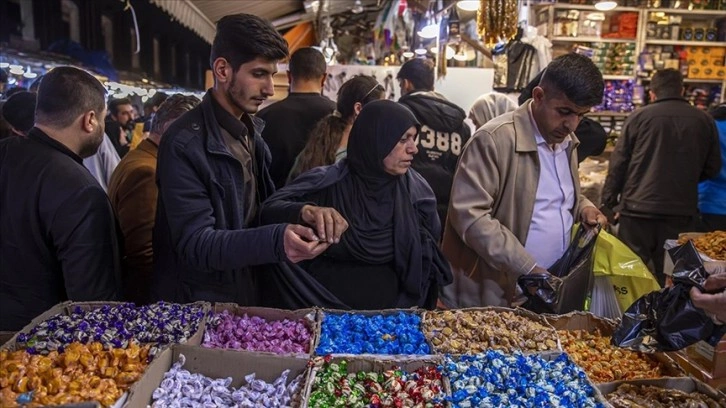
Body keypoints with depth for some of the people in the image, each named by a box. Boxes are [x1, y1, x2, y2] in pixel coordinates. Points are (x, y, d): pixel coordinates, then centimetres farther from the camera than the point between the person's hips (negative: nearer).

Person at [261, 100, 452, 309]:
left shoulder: (415, 191, 0)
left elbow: (426, 260, 7)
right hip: (327, 309, -1)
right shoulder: (328, 183, -8)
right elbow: (270, 209, -19)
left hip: (390, 311, 1)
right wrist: (304, 211, -39)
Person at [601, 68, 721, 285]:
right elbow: (713, 167, 11)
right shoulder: (705, 120, 4)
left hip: (638, 208, -2)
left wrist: (610, 202, 6)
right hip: (682, 211, 2)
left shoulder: (639, 117, -3)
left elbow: (618, 163, -2)